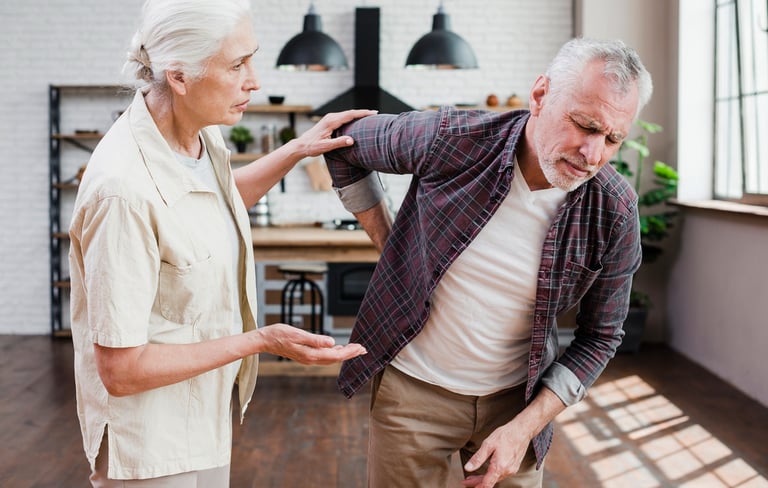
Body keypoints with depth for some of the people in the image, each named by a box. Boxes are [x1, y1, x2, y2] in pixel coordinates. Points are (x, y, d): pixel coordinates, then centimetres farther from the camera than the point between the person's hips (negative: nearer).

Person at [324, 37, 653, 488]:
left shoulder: (615, 213, -16)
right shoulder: (450, 138, -20)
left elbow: (600, 336, -5)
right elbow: (345, 146, -1)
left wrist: (525, 427, -13)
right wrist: (388, 245, -3)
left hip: (516, 396, 1)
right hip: (413, 384, -1)